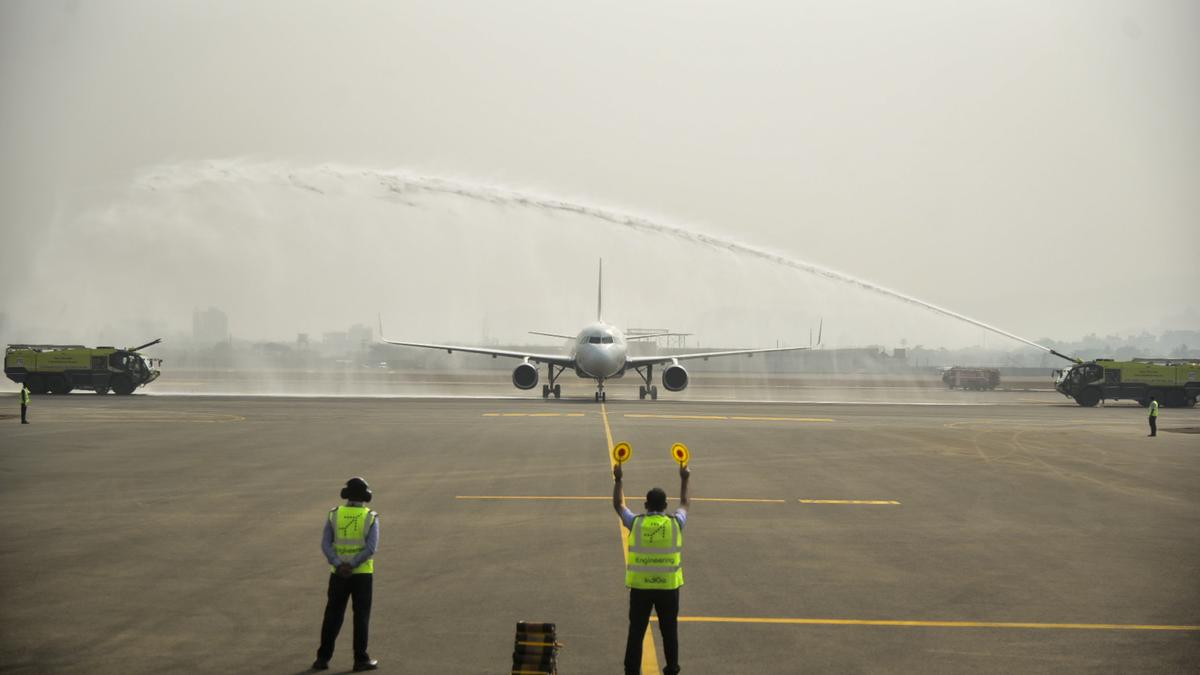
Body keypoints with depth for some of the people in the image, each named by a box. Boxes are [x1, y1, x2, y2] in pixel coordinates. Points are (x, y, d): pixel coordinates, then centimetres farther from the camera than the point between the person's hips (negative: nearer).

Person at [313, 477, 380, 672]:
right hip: (362, 574, -2)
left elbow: (325, 545, -10)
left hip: (338, 575, 2)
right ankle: (361, 660, 8)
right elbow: (371, 548, -18)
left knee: (332, 616, 11)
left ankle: (323, 658, 11)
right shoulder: (371, 518, -6)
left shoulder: (334, 515, -1)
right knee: (361, 617, 6)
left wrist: (339, 566, -17)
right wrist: (351, 566, -17)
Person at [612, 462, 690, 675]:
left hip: (640, 586, -1)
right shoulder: (675, 523, -4)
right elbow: (684, 504, 17)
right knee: (669, 630, 15)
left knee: (636, 630, 5)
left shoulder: (636, 522, -6)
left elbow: (618, 504, 12)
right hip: (668, 586, 1)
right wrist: (684, 480, 28)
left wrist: (618, 480, 21)